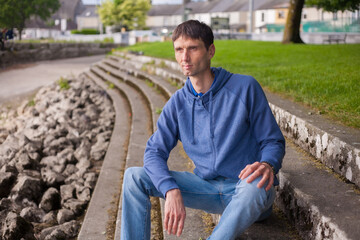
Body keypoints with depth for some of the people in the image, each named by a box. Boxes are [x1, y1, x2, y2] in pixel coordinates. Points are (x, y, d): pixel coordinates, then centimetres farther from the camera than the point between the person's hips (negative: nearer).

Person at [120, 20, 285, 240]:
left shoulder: (245, 88, -7)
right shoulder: (178, 103, 4)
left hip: (247, 189, -4)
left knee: (254, 186, -41)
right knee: (134, 176, -10)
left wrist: (268, 165, -28)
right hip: (207, 187, 4)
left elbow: (274, 141, -3)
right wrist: (171, 190, -21)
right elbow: (155, 151, -1)